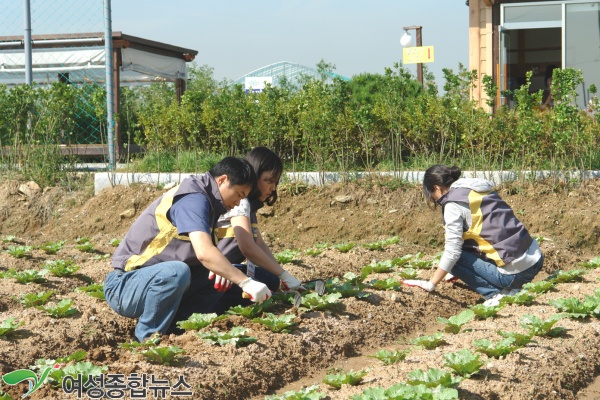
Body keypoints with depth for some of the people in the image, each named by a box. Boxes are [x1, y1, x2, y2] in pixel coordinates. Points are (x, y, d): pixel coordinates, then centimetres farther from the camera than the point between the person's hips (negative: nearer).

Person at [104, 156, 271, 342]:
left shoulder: (204, 200, 10)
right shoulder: (193, 198, -19)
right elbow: (204, 252, -34)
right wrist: (246, 283, -31)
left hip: (158, 281, 10)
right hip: (124, 286, -10)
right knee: (175, 272, -38)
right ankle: (148, 340, -19)